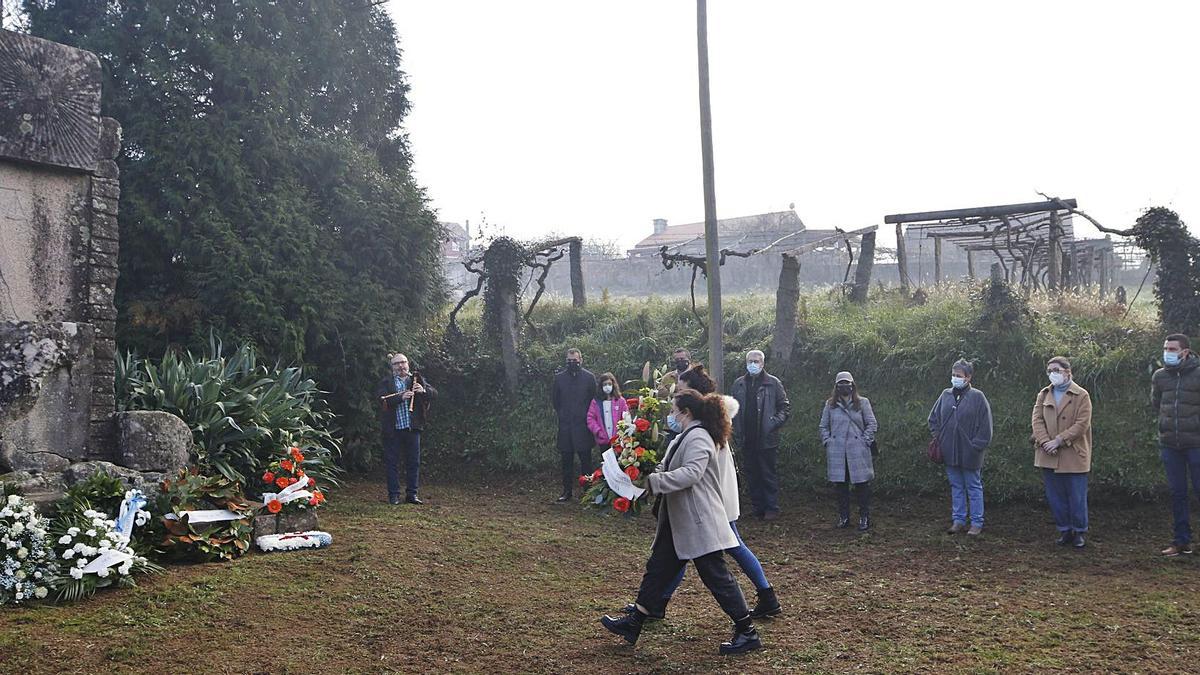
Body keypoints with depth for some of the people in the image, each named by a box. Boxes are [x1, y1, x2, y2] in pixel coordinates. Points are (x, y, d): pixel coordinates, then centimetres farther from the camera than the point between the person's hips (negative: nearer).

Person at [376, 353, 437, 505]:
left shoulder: (417, 380, 11)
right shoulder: (386, 382, 3)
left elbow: (434, 394, 3)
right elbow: (383, 400, -13)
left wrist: (424, 391, -17)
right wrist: (401, 397, -24)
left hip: (413, 428, 3)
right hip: (393, 429, -2)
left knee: (414, 462, 6)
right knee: (392, 462, 3)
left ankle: (411, 494, 15)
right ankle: (393, 495, 11)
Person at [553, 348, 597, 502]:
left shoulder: (589, 377, 2)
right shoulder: (559, 377, 8)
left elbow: (594, 398, 5)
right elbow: (554, 399, 16)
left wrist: (587, 415, 2)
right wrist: (561, 413, 10)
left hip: (583, 424, -2)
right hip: (565, 424, 2)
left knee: (585, 458, -2)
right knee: (566, 459, 5)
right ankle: (567, 491, 10)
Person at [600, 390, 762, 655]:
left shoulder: (698, 438, -16)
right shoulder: (683, 438, 18)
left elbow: (690, 473, -30)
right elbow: (664, 469, 16)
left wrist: (651, 481, -30)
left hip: (699, 523, -11)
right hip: (678, 522, 11)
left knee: (717, 576, -4)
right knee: (657, 568, 13)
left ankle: (747, 631, 6)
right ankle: (633, 624, 20)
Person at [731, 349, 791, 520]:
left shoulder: (773, 383, -1)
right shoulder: (739, 384, 9)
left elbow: (785, 406, 1)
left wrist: (775, 423, -12)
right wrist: (736, 433, 3)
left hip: (767, 440, -4)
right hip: (747, 440, 4)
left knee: (769, 475, 1)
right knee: (752, 475, 10)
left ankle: (772, 508, 9)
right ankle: (758, 508, 19)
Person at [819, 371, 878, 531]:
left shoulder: (863, 403, 5)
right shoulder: (830, 404, 10)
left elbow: (872, 424, 4)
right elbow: (823, 426, 14)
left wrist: (865, 441, -5)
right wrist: (827, 442, 2)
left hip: (858, 451, -2)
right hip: (836, 452, 2)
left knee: (861, 484, -2)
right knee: (840, 485, 5)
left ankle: (864, 518, 7)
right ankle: (843, 517, 15)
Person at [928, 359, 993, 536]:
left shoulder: (977, 397, -8)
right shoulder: (946, 395, 6)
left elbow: (985, 425, -9)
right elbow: (933, 418, 15)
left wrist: (976, 446, -13)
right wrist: (938, 438, 5)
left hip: (969, 453, -5)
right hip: (950, 452, 5)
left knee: (974, 487, 5)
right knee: (956, 487, 13)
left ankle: (977, 523, 12)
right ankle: (958, 520, 21)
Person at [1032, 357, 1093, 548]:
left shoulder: (1081, 396, -4)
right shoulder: (1043, 395, 11)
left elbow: (1082, 424, -12)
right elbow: (1037, 420, 3)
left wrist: (1058, 441, -17)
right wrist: (1045, 442, -13)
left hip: (1073, 456, -4)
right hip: (1048, 456, 4)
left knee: (1077, 497, 3)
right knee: (1054, 496, 9)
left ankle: (1079, 531, 18)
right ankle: (1064, 530, 22)